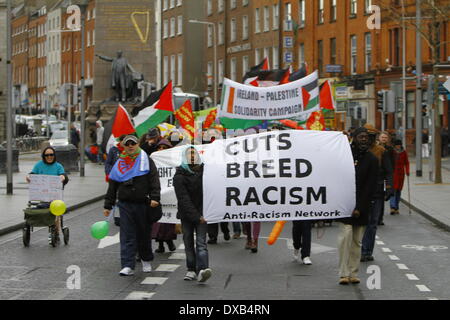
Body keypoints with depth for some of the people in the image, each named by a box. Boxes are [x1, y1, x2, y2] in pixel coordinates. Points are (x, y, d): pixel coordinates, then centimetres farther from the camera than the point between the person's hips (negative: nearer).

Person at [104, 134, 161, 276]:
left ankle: (146, 260, 31)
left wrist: (154, 198, -17)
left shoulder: (146, 160, 5)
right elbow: (112, 186, 14)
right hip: (125, 204, 1)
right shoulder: (119, 164, 12)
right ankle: (128, 266, -8)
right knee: (127, 236, -5)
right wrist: (108, 206, 10)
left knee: (144, 234, 11)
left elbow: (154, 180, -3)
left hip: (143, 204, -1)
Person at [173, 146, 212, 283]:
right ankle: (191, 270, 16)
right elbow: (184, 200, -11)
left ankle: (202, 269, -23)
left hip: (201, 213, 0)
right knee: (188, 242, 7)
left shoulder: (204, 171, 0)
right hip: (186, 214, 1)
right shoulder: (179, 176, -6)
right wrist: (197, 216, -17)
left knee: (201, 242, -11)